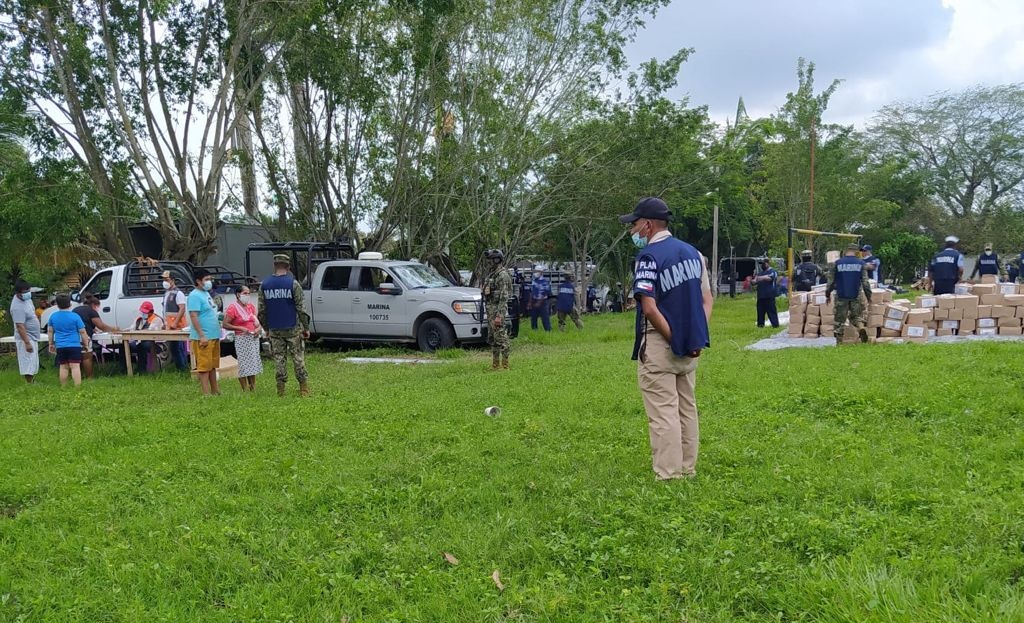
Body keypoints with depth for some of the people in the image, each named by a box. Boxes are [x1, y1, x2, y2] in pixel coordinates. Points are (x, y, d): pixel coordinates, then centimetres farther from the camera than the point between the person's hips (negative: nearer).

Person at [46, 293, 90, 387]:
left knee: (63, 367, 11)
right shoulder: (75, 316, -6)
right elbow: (82, 332, -3)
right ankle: (78, 388, -14)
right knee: (75, 367, -8)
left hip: (60, 347, 4)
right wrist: (86, 344, 7)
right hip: (74, 345, -4)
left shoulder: (53, 316, 5)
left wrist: (51, 344, 25)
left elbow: (50, 331, 14)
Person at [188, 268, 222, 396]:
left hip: (214, 336, 10)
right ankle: (206, 394, -3)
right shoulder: (195, 296, -12)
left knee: (213, 366, 14)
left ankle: (215, 392, 21)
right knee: (204, 366, -5)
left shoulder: (206, 294, 17)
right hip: (203, 338, -9)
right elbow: (194, 316, -19)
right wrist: (201, 336, -22)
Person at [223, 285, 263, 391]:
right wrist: (240, 328, -17)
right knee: (243, 364, -3)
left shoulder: (251, 306, 10)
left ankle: (253, 389, 20)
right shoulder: (233, 307, -8)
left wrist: (259, 328, -2)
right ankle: (245, 390, 3)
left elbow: (258, 321, 19)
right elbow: (225, 324, -11)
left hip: (253, 338, 6)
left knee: (253, 363, 10)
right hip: (242, 338, -6)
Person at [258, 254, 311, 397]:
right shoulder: (293, 283, -8)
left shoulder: (264, 285, 2)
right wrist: (306, 328, 1)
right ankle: (304, 389, 4)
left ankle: (280, 390, 9)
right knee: (298, 358, 4)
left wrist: (266, 328, 16)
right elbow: (300, 308, -7)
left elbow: (262, 310, 6)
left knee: (279, 358, 8)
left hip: (274, 330, 3)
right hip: (293, 328, -3)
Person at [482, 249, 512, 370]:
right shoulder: (492, 275, 17)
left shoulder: (503, 275, -14)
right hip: (490, 309, 10)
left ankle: (505, 365, -5)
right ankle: (495, 364, 20)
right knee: (492, 338, 13)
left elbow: (504, 297, -20)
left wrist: (499, 315, -24)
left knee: (501, 338, -8)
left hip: (498, 309, -10)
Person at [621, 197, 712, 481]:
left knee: (663, 412, -3)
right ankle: (688, 470, 23)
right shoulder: (692, 252, 10)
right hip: (690, 347, 8)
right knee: (687, 409, 15)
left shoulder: (649, 256, -13)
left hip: (659, 344, -7)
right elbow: (707, 299, 10)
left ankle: (668, 476, 0)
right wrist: (697, 337, 3)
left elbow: (650, 309, -22)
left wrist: (672, 338, -13)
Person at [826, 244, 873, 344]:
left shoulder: (837, 263, -1)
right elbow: (865, 282, -1)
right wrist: (869, 296, 7)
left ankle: (839, 342, 6)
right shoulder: (861, 263, 0)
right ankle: (861, 328, -14)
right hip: (856, 296, 1)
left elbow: (831, 281, 1)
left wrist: (828, 294, 11)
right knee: (857, 315, 16)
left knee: (840, 319, 6)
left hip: (841, 296, 0)